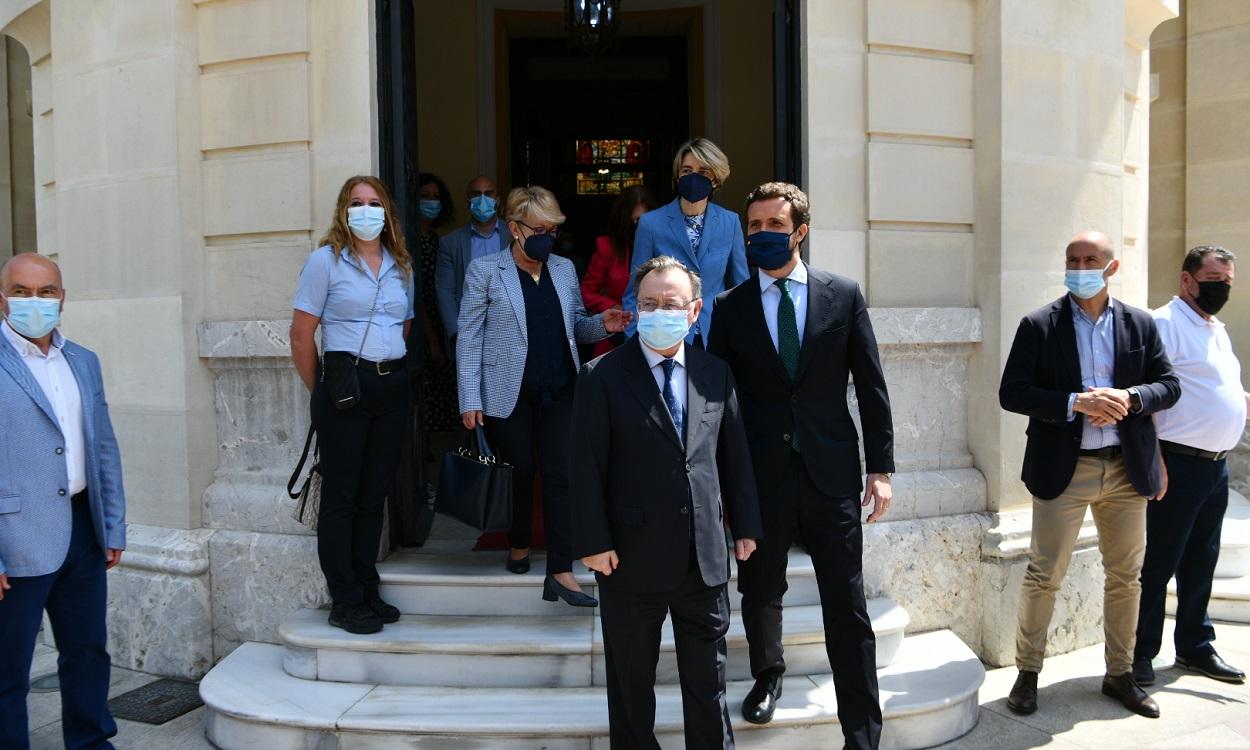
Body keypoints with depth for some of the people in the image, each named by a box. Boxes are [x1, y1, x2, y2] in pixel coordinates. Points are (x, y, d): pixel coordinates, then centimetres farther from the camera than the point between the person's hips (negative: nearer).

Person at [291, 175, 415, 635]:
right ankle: (345, 603, 11)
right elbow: (301, 335, -3)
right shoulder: (325, 260, -2)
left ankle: (367, 592, 23)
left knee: (374, 495, 12)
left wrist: (392, 371, 13)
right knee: (341, 497, 2)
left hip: (393, 386, 5)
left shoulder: (402, 266, 13)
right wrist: (321, 391, 1)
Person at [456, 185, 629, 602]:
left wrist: (602, 325, -7)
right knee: (519, 472, 10)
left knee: (561, 475, -3)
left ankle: (560, 573, 2)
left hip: (559, 392, 3)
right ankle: (519, 545, 36)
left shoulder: (564, 269, 10)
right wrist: (470, 400, -10)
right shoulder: (485, 270, -2)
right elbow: (469, 338, -4)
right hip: (509, 395, -3)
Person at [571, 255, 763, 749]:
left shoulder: (715, 374, 5)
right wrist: (593, 542, -12)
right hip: (633, 558, -3)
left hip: (706, 556, 3)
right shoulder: (603, 377, -7)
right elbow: (587, 467, -9)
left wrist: (745, 524, 9)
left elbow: (734, 456, 9)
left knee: (708, 679, 16)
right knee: (631, 681, 15)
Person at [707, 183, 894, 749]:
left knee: (848, 608, 3)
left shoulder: (843, 296, 3)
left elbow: (871, 386, 4)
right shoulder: (730, 307, 3)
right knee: (760, 592, 16)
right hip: (760, 475, 1)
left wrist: (881, 468, 1)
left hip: (831, 473, 0)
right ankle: (768, 673, 45)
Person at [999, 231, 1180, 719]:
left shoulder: (1140, 324, 6)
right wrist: (1076, 402, -21)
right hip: (1063, 468, -3)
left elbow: (1169, 385, 7)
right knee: (1044, 575, 1)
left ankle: (1120, 674, 30)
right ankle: (1028, 673, 16)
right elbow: (1011, 392, -9)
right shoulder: (1039, 325, -4)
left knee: (1126, 577, 13)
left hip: (1127, 468, 4)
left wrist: (1129, 398, -14)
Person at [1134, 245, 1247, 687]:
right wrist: (1155, 459, -23)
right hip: (1180, 465, -9)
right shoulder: (1164, 324, -11)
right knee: (1159, 563, -1)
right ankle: (1140, 654, 10)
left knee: (1200, 563, 17)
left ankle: (1194, 646, 30)